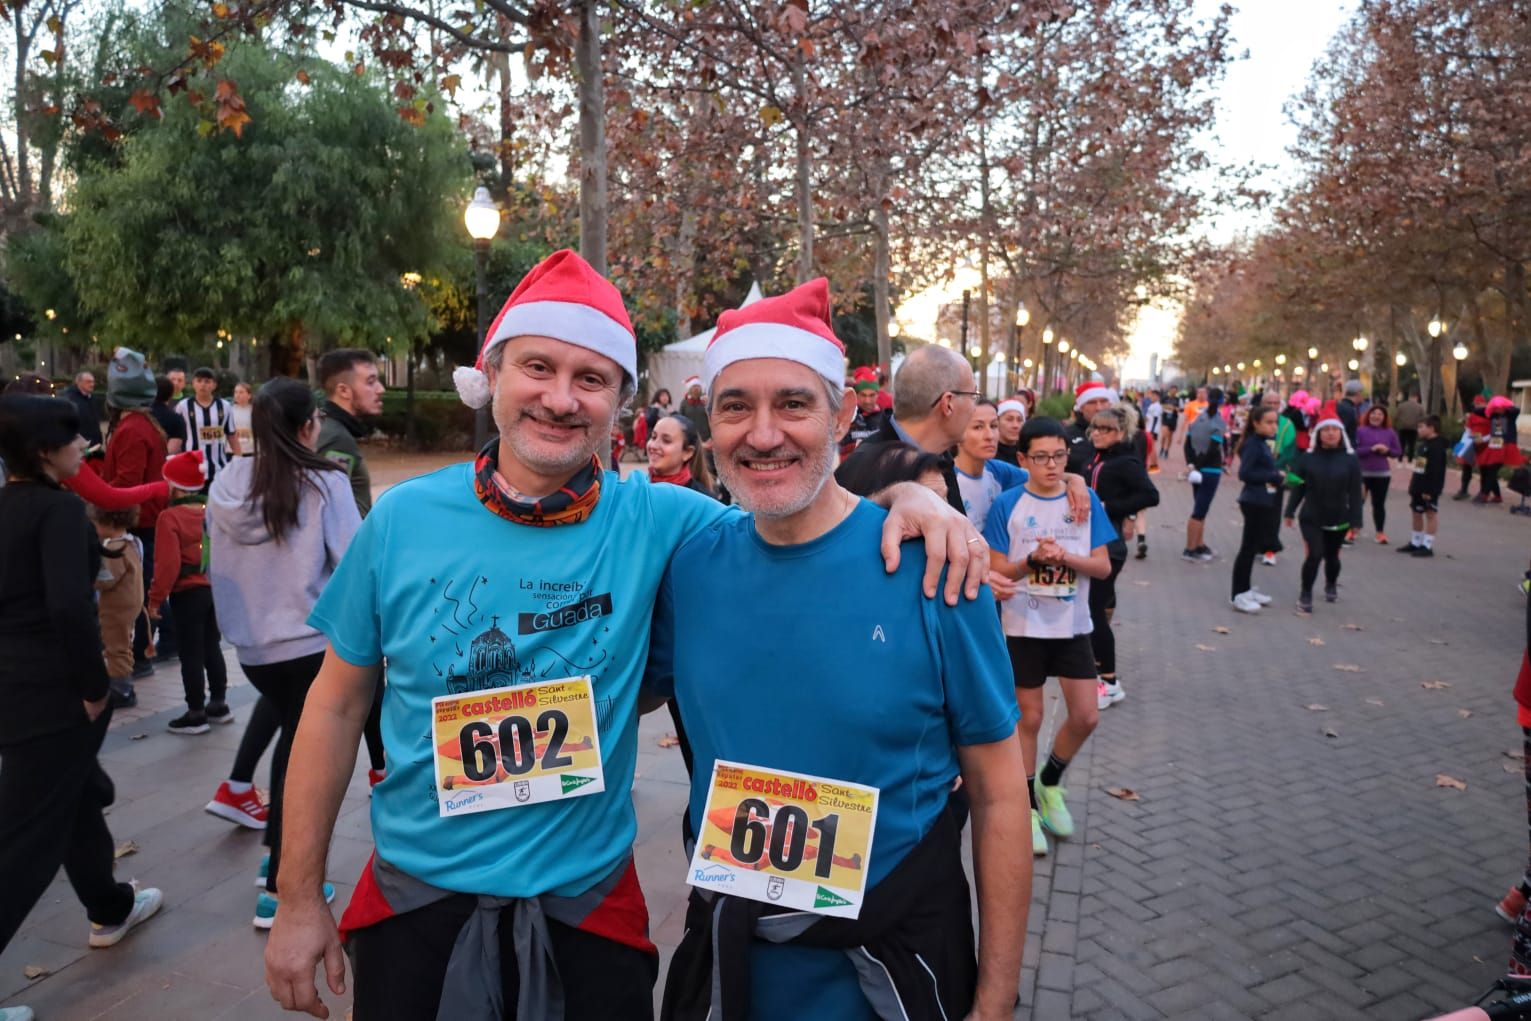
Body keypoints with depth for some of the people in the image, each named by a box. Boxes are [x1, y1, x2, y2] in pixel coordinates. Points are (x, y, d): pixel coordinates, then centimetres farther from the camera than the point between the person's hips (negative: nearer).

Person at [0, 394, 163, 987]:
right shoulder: (58, 508, -16)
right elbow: (69, 606, -27)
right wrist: (93, 686, -16)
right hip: (50, 689, -9)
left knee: (75, 799, 24)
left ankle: (110, 909, 41)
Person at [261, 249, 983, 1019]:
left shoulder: (654, 520, -13)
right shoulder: (403, 519, -9)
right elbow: (337, 704, 0)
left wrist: (906, 496, -23)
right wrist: (299, 898, 3)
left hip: (588, 901, 0)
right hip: (416, 897, 1)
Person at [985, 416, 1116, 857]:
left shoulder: (1085, 500, -1)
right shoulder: (1008, 504, -8)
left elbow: (1103, 566, -1)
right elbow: (997, 571, -7)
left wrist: (1066, 557, -19)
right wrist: (1034, 559, -25)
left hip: (1072, 625, 3)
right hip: (1023, 626, -3)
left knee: (1086, 716, 3)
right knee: (1029, 718, 7)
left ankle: (1049, 782, 30)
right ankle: (1029, 804, 25)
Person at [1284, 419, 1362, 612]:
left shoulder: (1350, 459, -3)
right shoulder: (1307, 458, -2)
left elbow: (1355, 492, -4)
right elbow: (1297, 488, 1)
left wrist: (1355, 519, -7)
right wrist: (1290, 512, 0)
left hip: (1338, 519, 1)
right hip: (1311, 518, -1)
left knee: (1332, 556, 15)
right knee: (1315, 554, -14)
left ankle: (1331, 585, 45)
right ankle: (1305, 594, 2)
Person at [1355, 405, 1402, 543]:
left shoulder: (1390, 432, 5)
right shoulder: (1360, 430, -5)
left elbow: (1398, 451, 9)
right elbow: (1354, 450, -12)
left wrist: (1387, 450, -10)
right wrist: (1371, 449, -22)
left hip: (1382, 474, 3)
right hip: (1362, 472, -3)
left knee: (1379, 503, 7)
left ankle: (1380, 532, 12)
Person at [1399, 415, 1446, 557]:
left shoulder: (1437, 446, -16)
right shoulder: (1422, 444, 15)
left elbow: (1436, 471, -22)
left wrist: (1429, 490, -24)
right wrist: (1413, 487, 18)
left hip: (1429, 488, -10)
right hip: (1419, 486, 10)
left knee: (1430, 514, -3)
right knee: (1416, 513, 14)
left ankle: (1428, 546, 0)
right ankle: (1415, 543, 24)